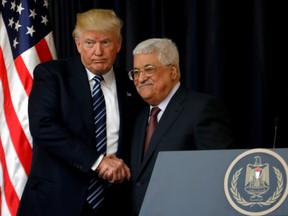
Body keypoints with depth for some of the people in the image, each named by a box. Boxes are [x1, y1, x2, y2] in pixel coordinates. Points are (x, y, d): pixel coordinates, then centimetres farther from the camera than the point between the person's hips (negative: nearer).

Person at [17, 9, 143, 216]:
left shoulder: (130, 87, 9)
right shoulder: (50, 74, -2)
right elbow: (42, 127, -15)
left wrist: (121, 164, -4)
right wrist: (97, 160, -21)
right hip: (58, 198, -3)